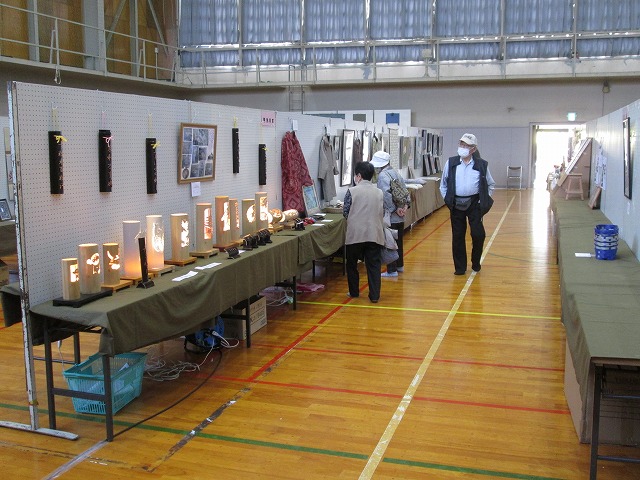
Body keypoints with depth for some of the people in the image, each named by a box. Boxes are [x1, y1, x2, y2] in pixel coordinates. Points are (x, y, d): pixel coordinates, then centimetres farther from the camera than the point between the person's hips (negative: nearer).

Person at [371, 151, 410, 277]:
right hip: (400, 216, 8)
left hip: (390, 216, -8)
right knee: (398, 241, 20)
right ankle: (399, 265, 32)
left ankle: (391, 270, 3)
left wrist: (394, 209, -19)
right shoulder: (395, 173, 11)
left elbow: (386, 195, -26)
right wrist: (406, 205, 1)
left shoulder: (382, 175, -15)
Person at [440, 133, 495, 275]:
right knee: (457, 236, 5)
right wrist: (447, 199, 3)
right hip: (456, 204, 1)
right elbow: (443, 185, 12)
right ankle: (460, 267, 16)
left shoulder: (481, 165, 0)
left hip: (474, 203, -1)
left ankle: (476, 263, 18)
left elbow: (490, 184, 12)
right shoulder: (451, 163, 2)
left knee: (478, 234, -6)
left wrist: (486, 200, 5)